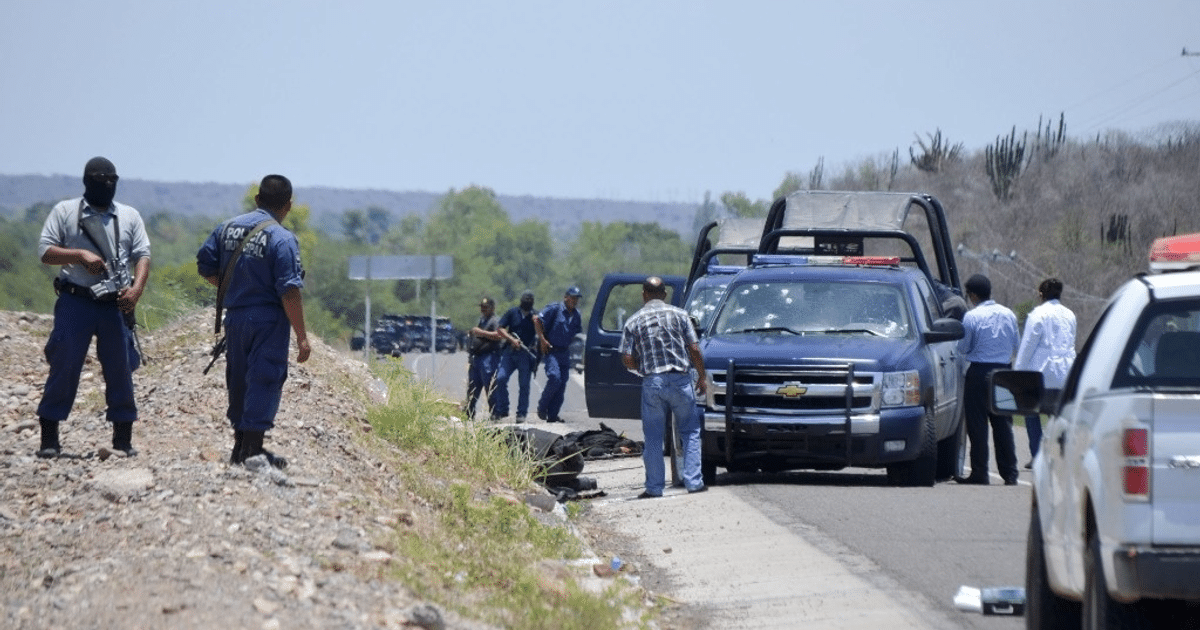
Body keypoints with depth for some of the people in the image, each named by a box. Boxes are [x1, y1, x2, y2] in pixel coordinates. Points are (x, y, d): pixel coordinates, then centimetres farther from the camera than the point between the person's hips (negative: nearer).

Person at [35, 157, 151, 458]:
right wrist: (80, 254, -17)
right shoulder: (65, 211, 5)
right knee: (64, 367, -3)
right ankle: (49, 438, 3)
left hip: (116, 305, 2)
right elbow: (45, 251, -1)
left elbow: (142, 255, 5)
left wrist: (137, 288, -13)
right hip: (75, 302, -2)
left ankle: (123, 438, 11)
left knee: (120, 370, 3)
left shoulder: (129, 216, 11)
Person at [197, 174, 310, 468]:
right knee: (264, 381, 0)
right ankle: (253, 449, -1)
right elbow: (289, 291, -18)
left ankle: (240, 444, 26)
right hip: (268, 320, -6)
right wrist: (302, 336, -15)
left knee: (239, 380, 16)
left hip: (234, 317, 6)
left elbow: (205, 267, 8)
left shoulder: (227, 228, 4)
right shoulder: (282, 239, -14)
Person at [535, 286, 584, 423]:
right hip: (551, 350, -6)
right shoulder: (555, 309, -6)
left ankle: (553, 414, 7)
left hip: (565, 353, 6)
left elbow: (578, 333, 25)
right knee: (555, 378, -21)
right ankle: (542, 406, -3)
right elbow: (537, 319, -8)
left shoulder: (576, 315, 13)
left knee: (562, 384, 2)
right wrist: (542, 339, -11)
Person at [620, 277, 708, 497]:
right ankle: (693, 482, 4)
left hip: (652, 383, 0)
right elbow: (694, 349, 0)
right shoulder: (679, 315, 3)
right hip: (680, 380, 0)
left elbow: (627, 360, 0)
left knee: (653, 438, 7)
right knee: (690, 431, 10)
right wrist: (702, 377, 11)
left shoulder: (633, 322, 5)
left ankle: (654, 487, 8)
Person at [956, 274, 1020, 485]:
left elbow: (963, 347, -5)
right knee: (1003, 424, 10)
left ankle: (979, 473, -1)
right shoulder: (1008, 315, 5)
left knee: (977, 424, 0)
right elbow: (1015, 346, 13)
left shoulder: (971, 317, -12)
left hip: (979, 373, -5)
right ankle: (1010, 474, 9)